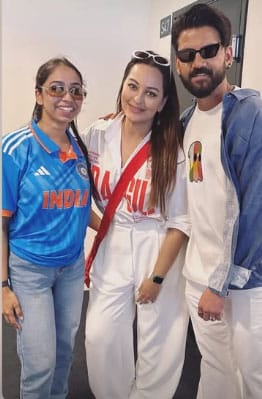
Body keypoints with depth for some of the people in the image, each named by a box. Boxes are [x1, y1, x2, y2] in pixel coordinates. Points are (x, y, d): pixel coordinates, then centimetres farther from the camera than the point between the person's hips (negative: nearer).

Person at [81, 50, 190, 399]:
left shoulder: (173, 151, -14)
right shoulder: (96, 136, -6)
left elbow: (180, 221, -11)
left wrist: (157, 276, -10)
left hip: (158, 250, -2)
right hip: (110, 251, 3)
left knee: (157, 342, 12)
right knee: (101, 337, 10)